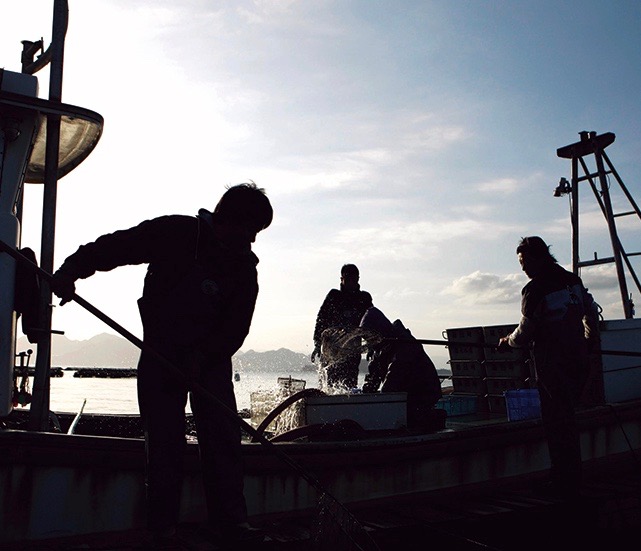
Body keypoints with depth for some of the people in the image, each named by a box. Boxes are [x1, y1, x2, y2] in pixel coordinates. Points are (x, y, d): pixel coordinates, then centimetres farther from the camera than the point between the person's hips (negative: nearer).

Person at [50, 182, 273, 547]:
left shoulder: (244, 266, -1)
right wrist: (72, 270, -22)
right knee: (164, 440, -2)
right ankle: (164, 527, 8)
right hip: (160, 354, -2)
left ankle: (230, 521, 1)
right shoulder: (174, 233, -8)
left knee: (224, 436, -5)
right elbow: (113, 246, -7)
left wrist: (202, 358, -20)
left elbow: (237, 326, -6)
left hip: (212, 358, 2)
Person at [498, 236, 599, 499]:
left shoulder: (535, 290, -14)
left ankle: (565, 484, 8)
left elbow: (525, 333, -10)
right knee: (568, 419, 17)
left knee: (557, 423, 2)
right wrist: (586, 343, 29)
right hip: (578, 361, 7)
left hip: (552, 366, -7)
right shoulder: (573, 280, 8)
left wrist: (508, 341, 10)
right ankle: (571, 479, 26)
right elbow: (592, 313, 15)